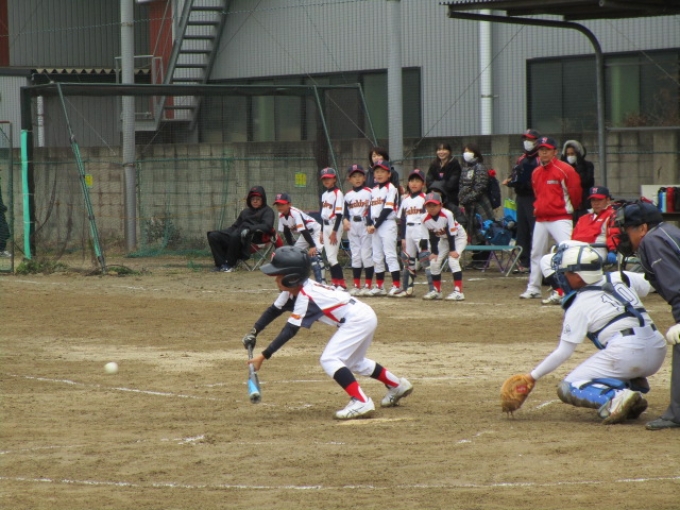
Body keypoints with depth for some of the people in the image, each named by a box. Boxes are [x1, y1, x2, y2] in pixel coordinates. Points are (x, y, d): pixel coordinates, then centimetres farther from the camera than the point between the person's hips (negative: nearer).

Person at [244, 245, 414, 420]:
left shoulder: (305, 297, -25)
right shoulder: (293, 290, 0)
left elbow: (290, 330, -28)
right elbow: (274, 310, 11)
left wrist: (264, 356, -30)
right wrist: (253, 332, -2)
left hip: (358, 319, -11)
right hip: (363, 318, 11)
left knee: (329, 360, -19)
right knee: (352, 361, 27)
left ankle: (361, 402, -24)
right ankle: (397, 386, 42)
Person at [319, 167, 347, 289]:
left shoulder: (338, 193, -10)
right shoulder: (324, 195, 15)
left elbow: (339, 214, -15)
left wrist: (334, 232, -19)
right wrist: (322, 232, 18)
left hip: (335, 225, -8)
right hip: (326, 226, 8)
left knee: (332, 257, -12)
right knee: (329, 257, 7)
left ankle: (342, 284, -10)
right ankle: (335, 283, 13)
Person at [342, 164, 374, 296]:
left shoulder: (369, 192, -2)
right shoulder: (348, 195, 10)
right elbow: (345, 211, 11)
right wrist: (345, 220, -8)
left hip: (365, 226, -4)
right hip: (352, 226, 4)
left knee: (366, 255, -5)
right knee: (355, 255, 7)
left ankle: (368, 285, -1)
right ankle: (356, 285, 12)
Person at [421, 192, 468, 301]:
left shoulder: (447, 215, -31)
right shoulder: (426, 220, -15)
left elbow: (451, 233, -26)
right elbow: (432, 237, -5)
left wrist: (453, 250, -26)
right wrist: (434, 252, -8)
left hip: (458, 237, -6)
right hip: (444, 239, 6)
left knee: (453, 260, -24)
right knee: (434, 262, 0)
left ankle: (458, 292, -24)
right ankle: (436, 291, 16)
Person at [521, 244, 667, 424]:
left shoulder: (578, 306, 0)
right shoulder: (619, 278, 15)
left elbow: (563, 352, -1)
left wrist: (532, 376, 6)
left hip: (625, 354, -7)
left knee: (567, 388, 3)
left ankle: (615, 399, -22)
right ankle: (635, 385, 9)